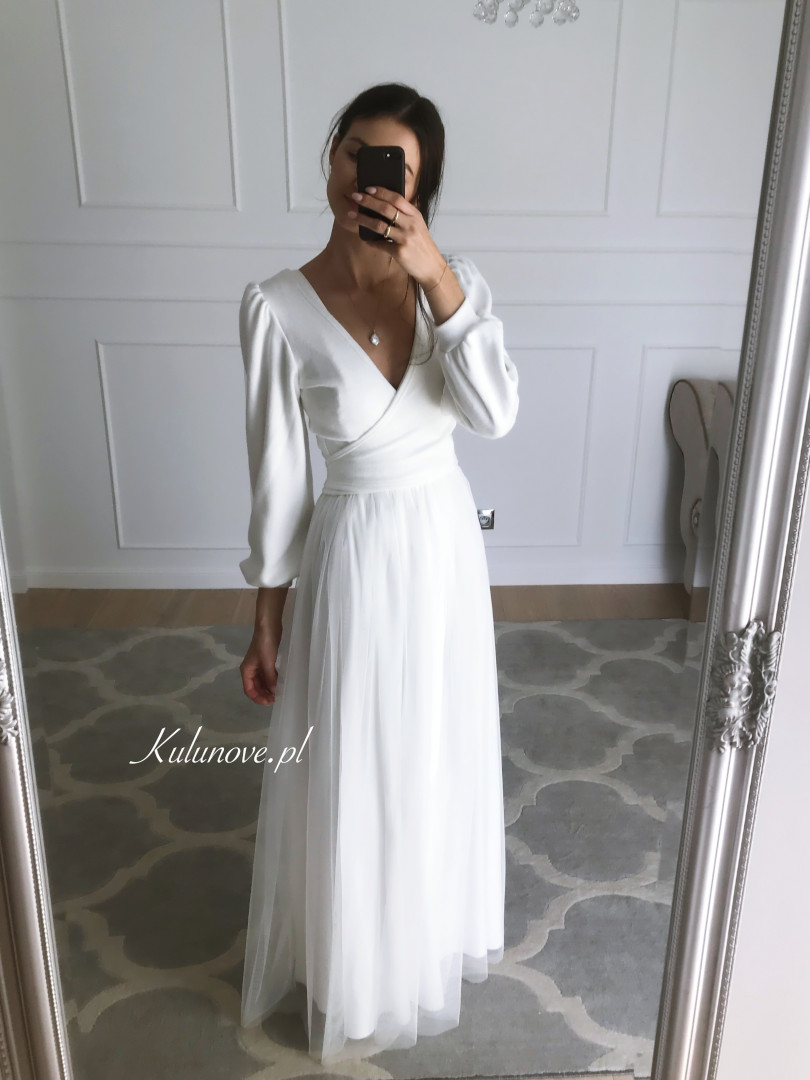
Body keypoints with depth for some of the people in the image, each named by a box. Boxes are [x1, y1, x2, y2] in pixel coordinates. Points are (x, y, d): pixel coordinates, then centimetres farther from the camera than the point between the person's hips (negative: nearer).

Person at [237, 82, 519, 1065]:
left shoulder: (453, 279, -5)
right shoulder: (278, 308, -14)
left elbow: (494, 415, -20)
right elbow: (278, 475, -9)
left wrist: (438, 276, -27)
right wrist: (266, 625, -5)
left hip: (447, 541, 3)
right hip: (354, 552, -3)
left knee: (439, 753, 22)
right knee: (349, 772, 13)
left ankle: (431, 929, 53)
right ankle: (353, 970, 43)